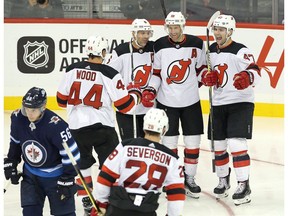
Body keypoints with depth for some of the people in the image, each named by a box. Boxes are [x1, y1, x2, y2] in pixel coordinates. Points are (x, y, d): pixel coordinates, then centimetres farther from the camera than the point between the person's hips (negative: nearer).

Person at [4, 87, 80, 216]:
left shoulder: (55, 125, -30)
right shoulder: (17, 118, -15)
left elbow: (71, 153, -23)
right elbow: (15, 142, 7)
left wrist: (67, 179, -19)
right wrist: (11, 164, 8)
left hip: (55, 175, -4)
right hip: (30, 174, 4)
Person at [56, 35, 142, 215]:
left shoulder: (72, 70, 0)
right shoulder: (109, 74, -11)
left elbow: (62, 100, 9)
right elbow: (124, 105, -8)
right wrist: (135, 93, 12)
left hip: (76, 127, 4)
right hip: (102, 127, -4)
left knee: (82, 163, 20)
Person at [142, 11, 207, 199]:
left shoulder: (196, 44, -3)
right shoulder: (160, 46, -4)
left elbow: (201, 67, 10)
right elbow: (156, 73, 3)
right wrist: (150, 91, -9)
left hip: (191, 100, 1)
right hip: (166, 101, -1)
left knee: (193, 141, 4)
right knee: (169, 142, 4)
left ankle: (189, 178, 18)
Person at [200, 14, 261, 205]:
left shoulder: (241, 51, -14)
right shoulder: (211, 50, 8)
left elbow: (256, 72, -24)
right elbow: (207, 72, 20)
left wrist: (247, 77, -45)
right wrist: (207, 77, -3)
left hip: (240, 103, -7)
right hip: (219, 104, 7)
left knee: (236, 144, -15)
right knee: (218, 145, 12)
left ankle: (244, 186, -9)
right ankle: (224, 181, 30)